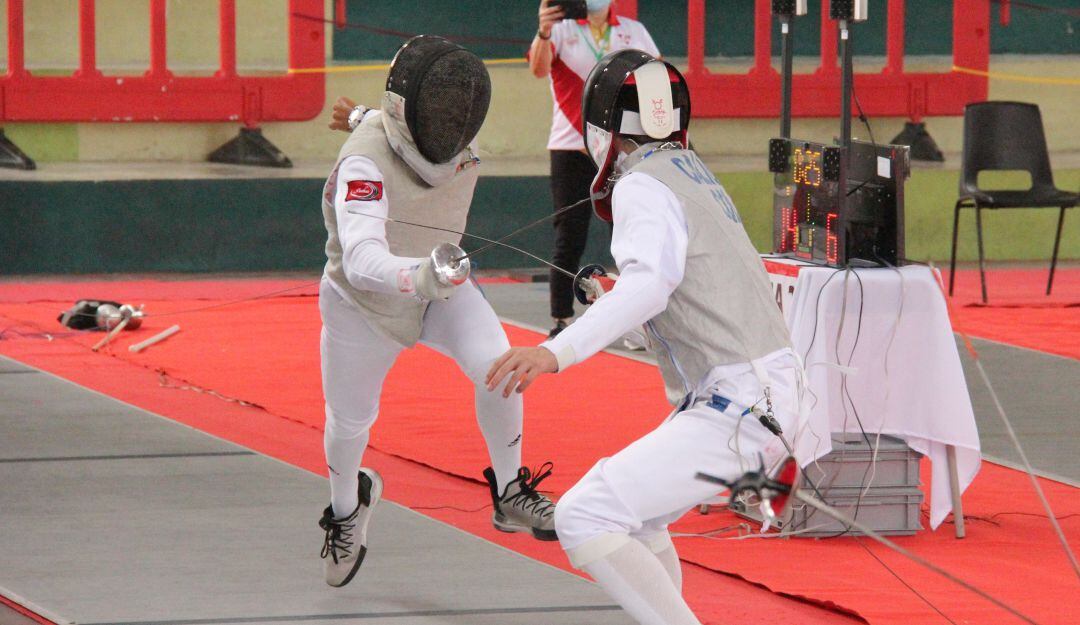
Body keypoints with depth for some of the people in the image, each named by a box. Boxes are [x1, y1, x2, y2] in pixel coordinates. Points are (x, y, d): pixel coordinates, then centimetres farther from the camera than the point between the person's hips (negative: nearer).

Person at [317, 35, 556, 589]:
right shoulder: (364, 163, -38)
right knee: (350, 422, 16)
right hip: (363, 299, -3)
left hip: (437, 287, 3)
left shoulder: (461, 152, -20)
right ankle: (347, 508, 51)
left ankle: (509, 496, -4)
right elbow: (362, 259, -53)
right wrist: (420, 276, -69)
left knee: (496, 366, -24)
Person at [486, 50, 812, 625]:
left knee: (584, 519, -15)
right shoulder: (694, 178, 18)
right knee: (631, 516, 26)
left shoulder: (642, 186, -10)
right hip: (769, 399, 10)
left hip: (733, 414, -10)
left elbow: (650, 284, -30)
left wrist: (556, 352, -42)